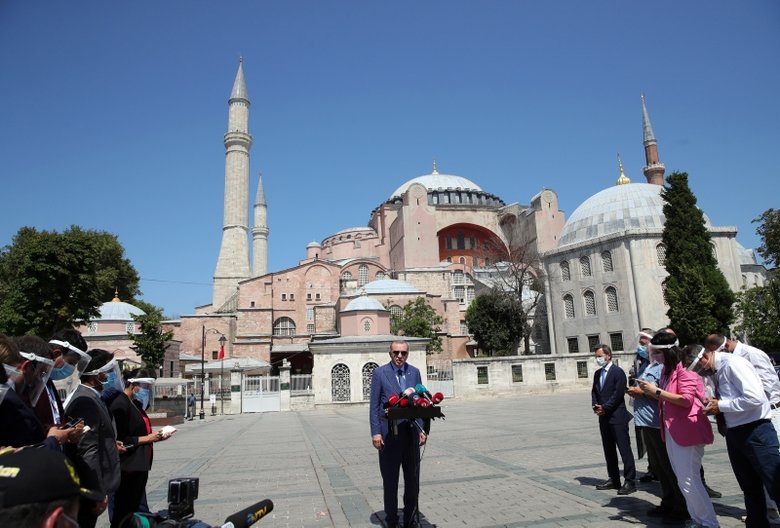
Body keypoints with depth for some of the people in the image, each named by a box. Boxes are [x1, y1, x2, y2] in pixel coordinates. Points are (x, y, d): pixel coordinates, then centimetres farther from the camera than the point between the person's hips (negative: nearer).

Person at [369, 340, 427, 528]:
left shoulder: (414, 372, 6)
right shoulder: (379, 373, -4)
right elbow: (374, 405, -4)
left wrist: (422, 429, 3)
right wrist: (375, 433, -10)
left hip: (411, 432, 3)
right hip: (389, 433, -3)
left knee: (413, 478, 11)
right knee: (390, 479, 8)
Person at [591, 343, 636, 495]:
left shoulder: (618, 372, -10)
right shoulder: (597, 374, 14)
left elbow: (618, 394, -15)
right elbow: (594, 392, 15)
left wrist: (604, 408, -14)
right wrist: (595, 406, -2)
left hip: (617, 417, -8)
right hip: (603, 417, 8)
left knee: (624, 449, -3)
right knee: (609, 450, 13)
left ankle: (630, 481, 2)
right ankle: (613, 479, 22)